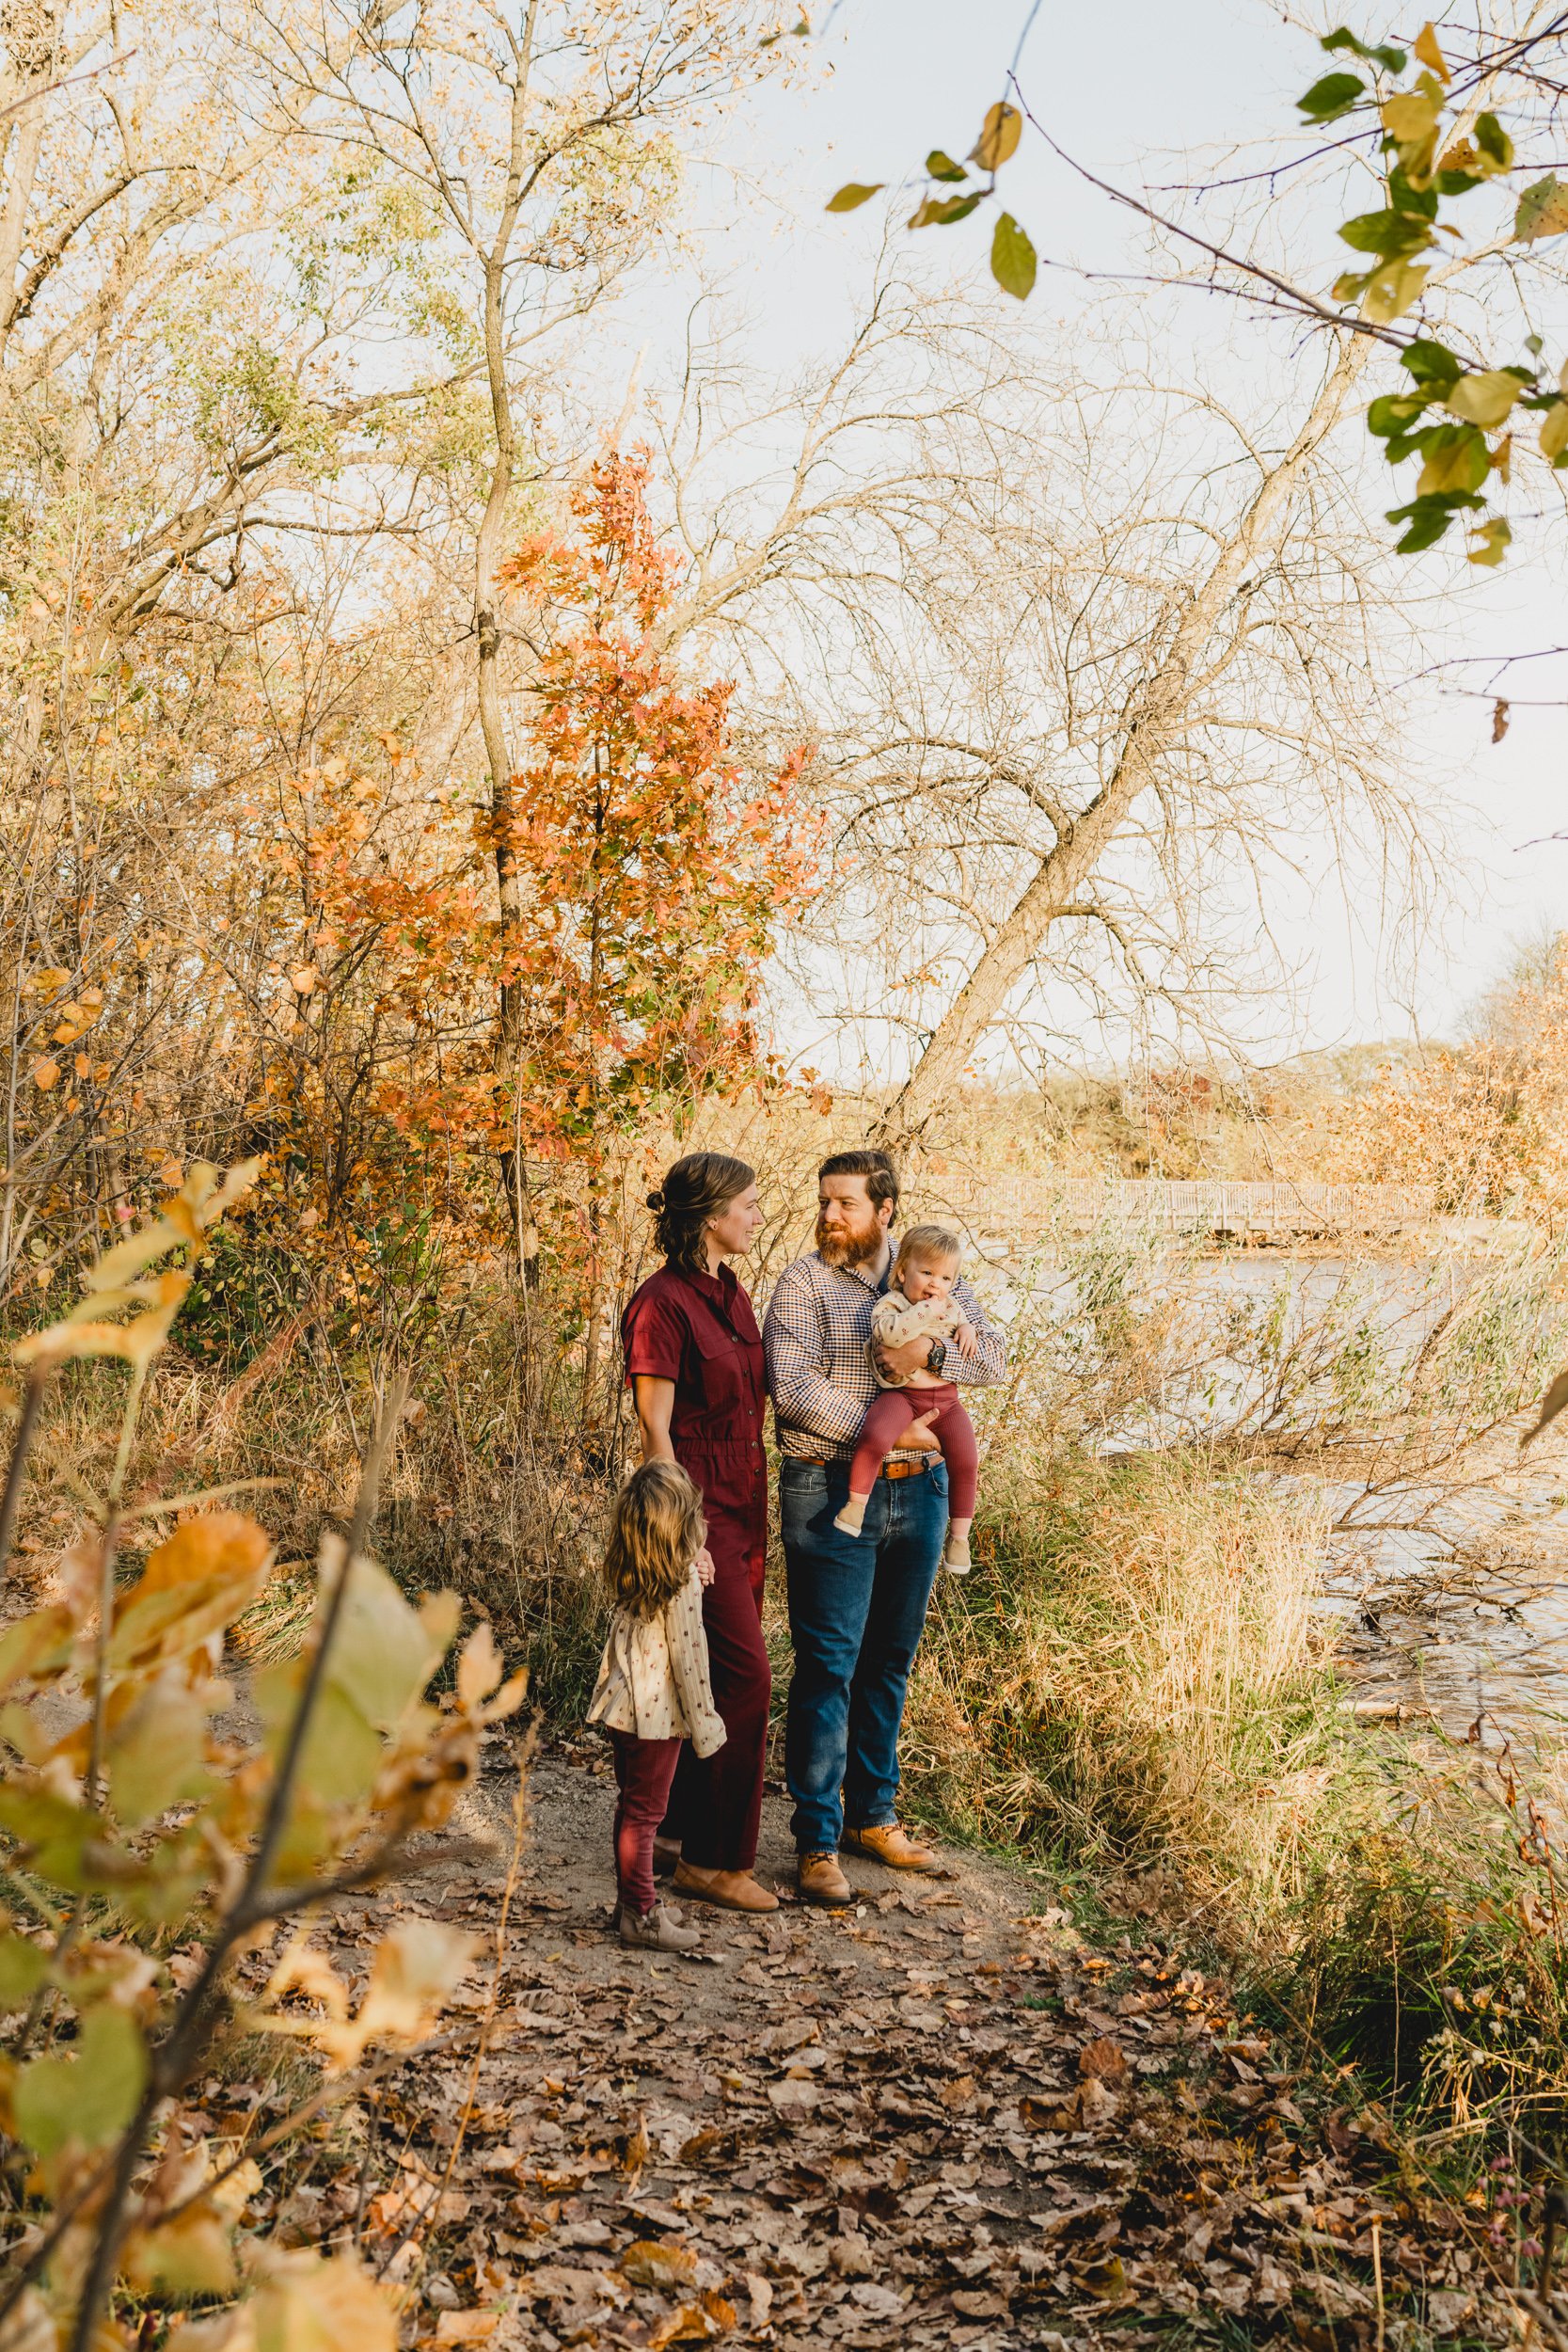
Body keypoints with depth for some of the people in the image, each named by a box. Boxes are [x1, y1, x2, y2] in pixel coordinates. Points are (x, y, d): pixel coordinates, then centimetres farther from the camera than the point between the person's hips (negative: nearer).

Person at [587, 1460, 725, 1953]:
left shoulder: (627, 1575, 1)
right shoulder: (683, 1581, -21)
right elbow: (687, 1656, -18)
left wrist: (697, 1565, 4)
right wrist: (704, 1723, -9)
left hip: (623, 1702, 8)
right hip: (658, 1710, -8)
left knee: (631, 1805, 18)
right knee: (644, 1812, 1)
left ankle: (631, 1899, 30)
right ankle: (641, 1916, 9)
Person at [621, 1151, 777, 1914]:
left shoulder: (731, 1295, 12)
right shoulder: (664, 1304, -14)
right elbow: (655, 1432, -15)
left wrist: (758, 1520, 16)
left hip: (744, 1507, 9)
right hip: (699, 1507, -9)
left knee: (715, 1676, 13)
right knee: (745, 1677, -7)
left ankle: (681, 1829, 26)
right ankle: (716, 1859, 4)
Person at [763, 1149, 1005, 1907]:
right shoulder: (804, 1283, -5)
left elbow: (992, 1354, 2)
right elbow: (792, 1389, -16)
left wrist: (931, 1352, -17)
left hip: (917, 1491, 5)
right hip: (831, 1495, -5)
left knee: (889, 1661, 13)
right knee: (828, 1666, -4)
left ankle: (873, 1816, 26)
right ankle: (818, 1841, 2)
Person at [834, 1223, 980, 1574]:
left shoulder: (951, 1308, 14)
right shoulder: (890, 1304, -6)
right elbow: (888, 1332, -27)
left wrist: (968, 1330, 7)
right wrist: (925, 1311, -23)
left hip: (945, 1398, 5)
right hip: (901, 1394, -5)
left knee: (965, 1459, -6)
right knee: (875, 1436, -32)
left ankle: (959, 1534, 10)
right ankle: (856, 1502, -14)